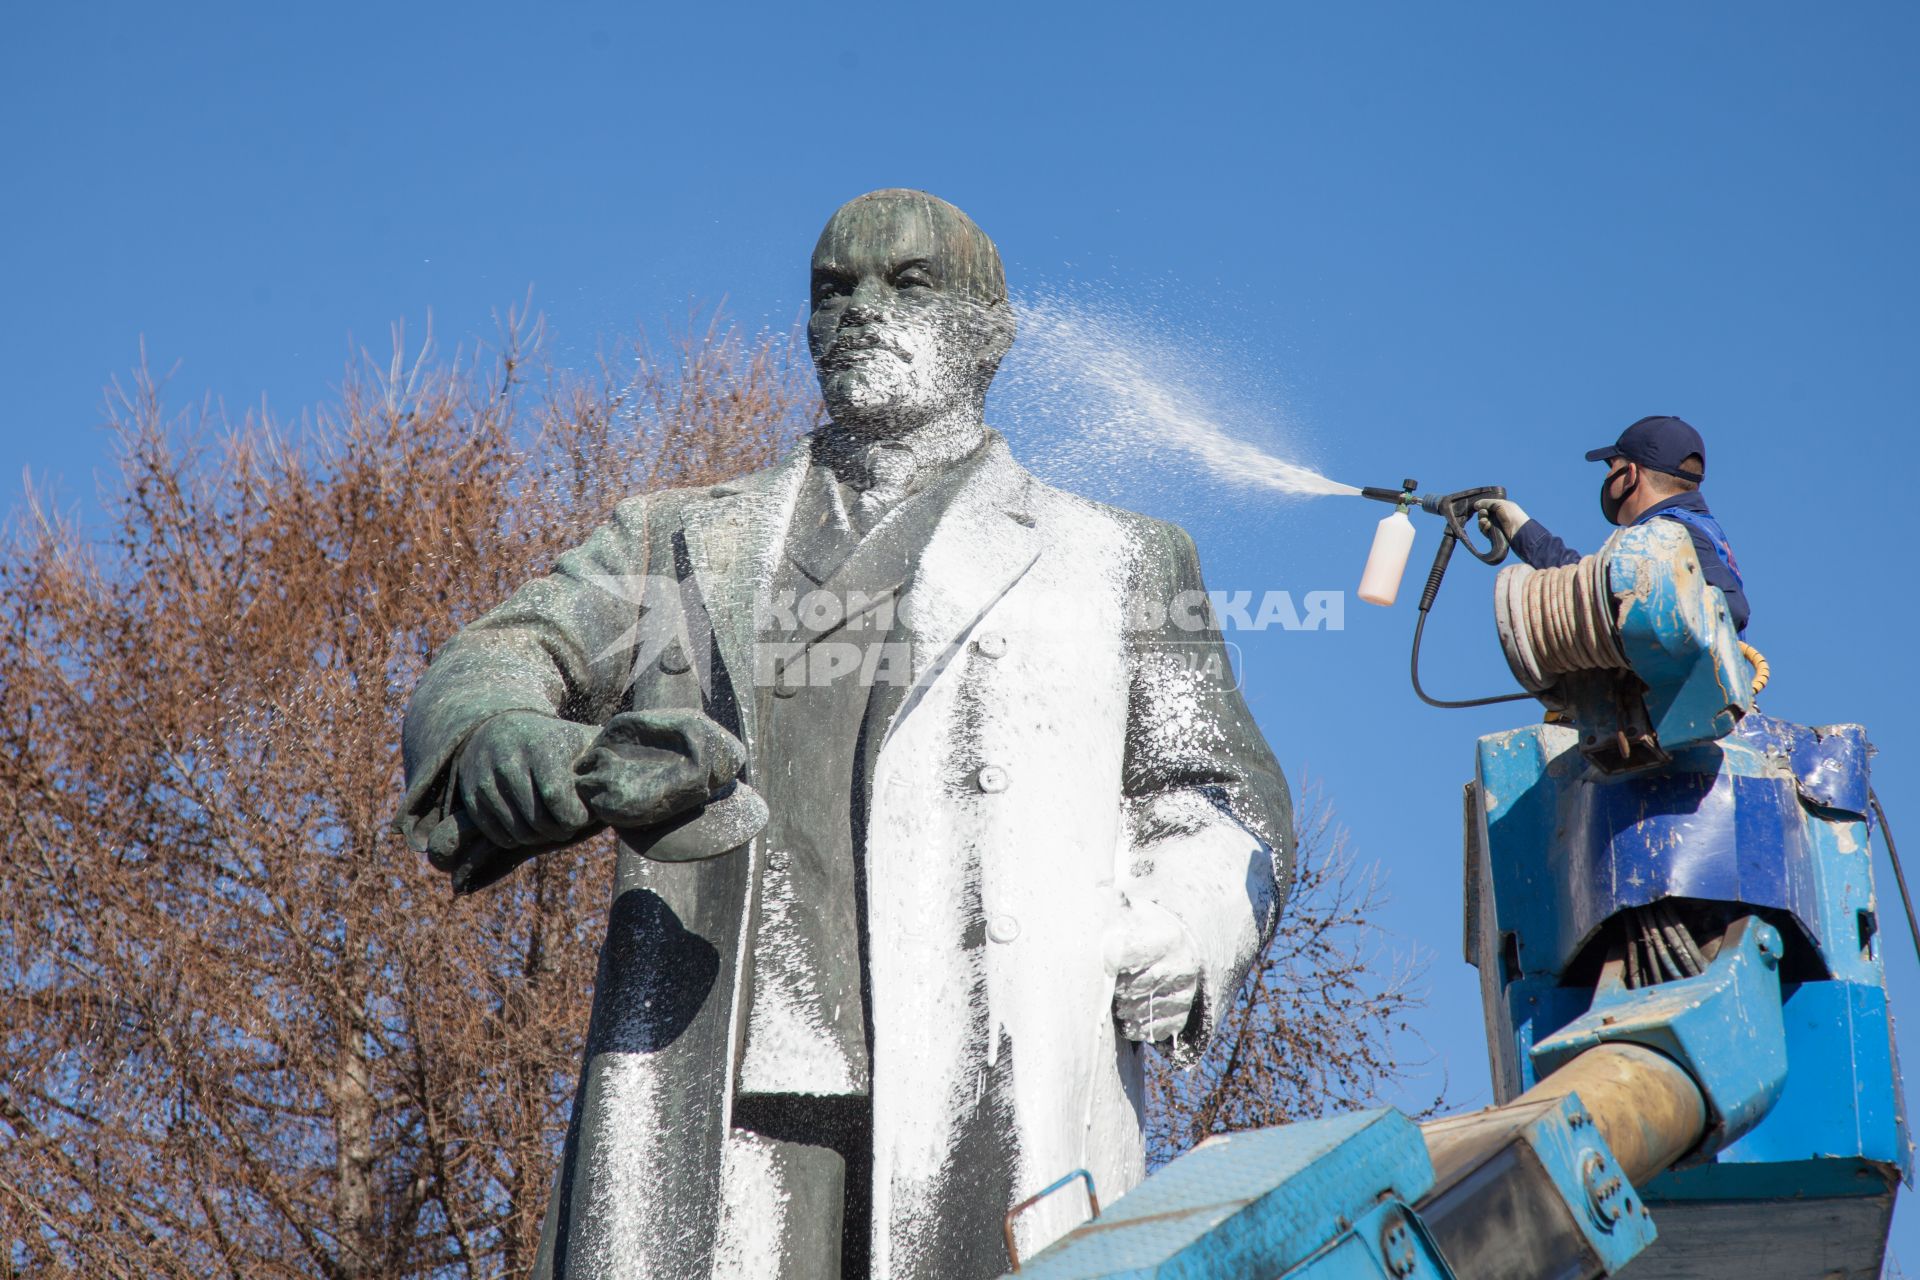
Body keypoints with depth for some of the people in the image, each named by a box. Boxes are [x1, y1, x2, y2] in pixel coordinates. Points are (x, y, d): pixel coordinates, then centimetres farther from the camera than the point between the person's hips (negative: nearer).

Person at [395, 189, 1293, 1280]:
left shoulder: (1119, 563, 23)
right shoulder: (679, 542, 27)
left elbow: (1224, 800, 17)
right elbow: (476, 685, 15)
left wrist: (1179, 929, -8)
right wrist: (574, 768, -11)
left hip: (991, 1119, -1)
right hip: (704, 1112, 1)